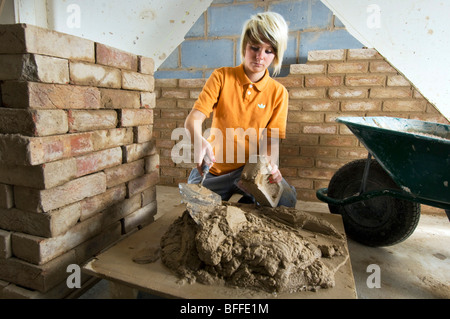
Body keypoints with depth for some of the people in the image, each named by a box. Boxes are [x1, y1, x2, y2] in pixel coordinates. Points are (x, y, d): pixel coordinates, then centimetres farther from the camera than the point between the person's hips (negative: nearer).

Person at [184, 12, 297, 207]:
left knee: (287, 198, -26)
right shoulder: (222, 77, -1)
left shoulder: (278, 93, 1)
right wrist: (198, 141, -37)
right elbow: (194, 118, -13)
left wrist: (269, 162, -29)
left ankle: (246, 205, 2)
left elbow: (271, 140, -4)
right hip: (214, 170, 1)